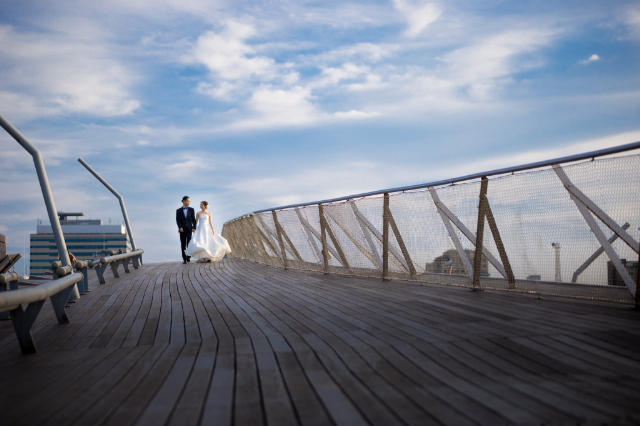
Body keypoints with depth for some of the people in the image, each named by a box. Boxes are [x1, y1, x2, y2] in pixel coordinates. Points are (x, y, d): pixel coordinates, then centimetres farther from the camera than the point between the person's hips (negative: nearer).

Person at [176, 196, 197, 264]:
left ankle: (188, 256, -4)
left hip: (189, 229, 0)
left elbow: (193, 219, 6)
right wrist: (180, 227, -16)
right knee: (183, 244, 0)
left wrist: (194, 227, -7)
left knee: (189, 243, -13)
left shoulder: (191, 209, 9)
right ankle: (184, 258, 4)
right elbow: (177, 220, 0)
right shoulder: (178, 210, 7)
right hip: (182, 230, 0)